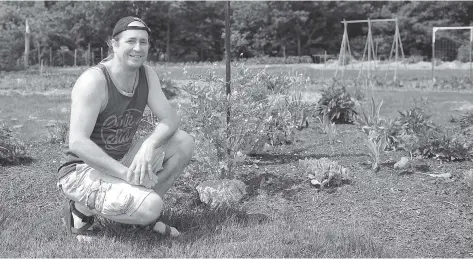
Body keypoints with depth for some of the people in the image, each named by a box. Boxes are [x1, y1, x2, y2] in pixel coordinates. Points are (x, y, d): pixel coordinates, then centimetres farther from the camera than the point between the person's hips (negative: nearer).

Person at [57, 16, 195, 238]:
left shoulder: (146, 74, 0)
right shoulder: (94, 80, -22)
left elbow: (170, 119, -5)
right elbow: (77, 143, -28)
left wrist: (149, 146, -26)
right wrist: (125, 173, -33)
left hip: (121, 161, 7)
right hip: (82, 169, -7)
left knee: (184, 142, -8)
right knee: (151, 207, -29)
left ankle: (146, 209, 4)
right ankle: (82, 208, -3)